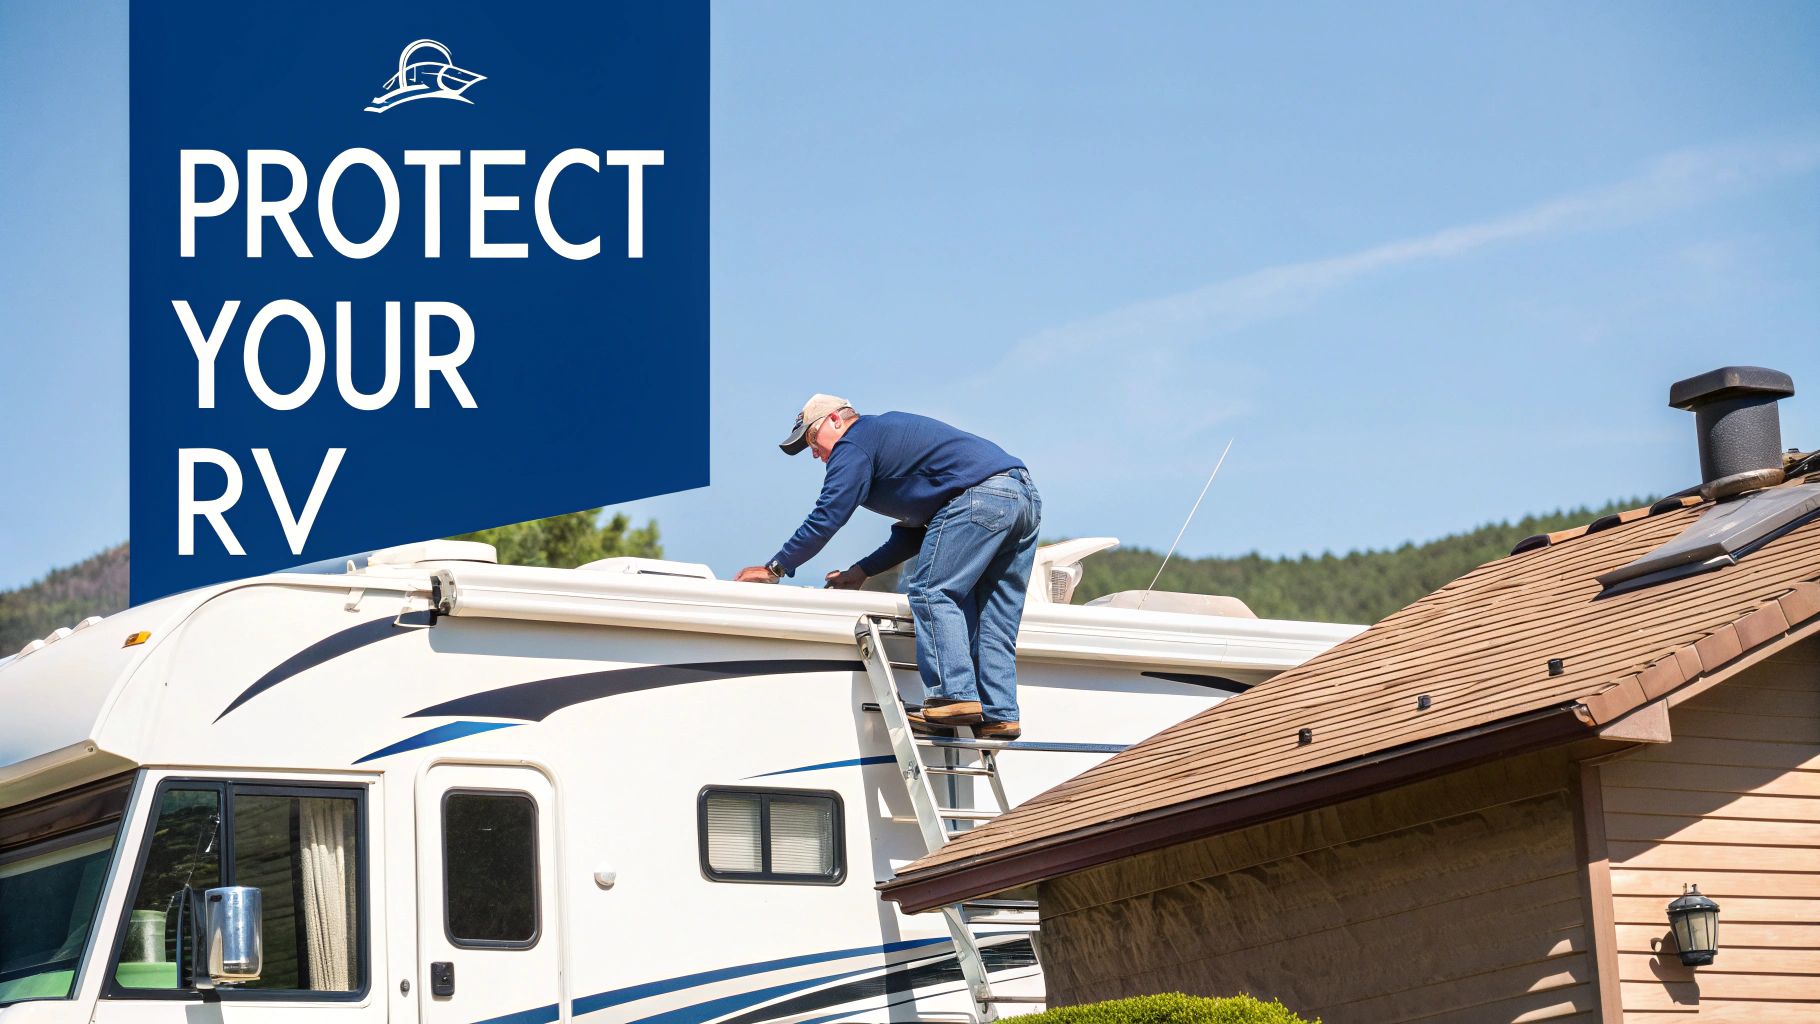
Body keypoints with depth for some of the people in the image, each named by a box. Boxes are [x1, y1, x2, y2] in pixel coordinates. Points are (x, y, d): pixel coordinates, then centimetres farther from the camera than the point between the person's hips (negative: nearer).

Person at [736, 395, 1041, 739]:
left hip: (980, 496, -10)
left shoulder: (855, 444, 3)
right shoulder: (887, 431, 32)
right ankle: (999, 714, 3)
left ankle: (954, 694, -18)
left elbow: (826, 517, -2)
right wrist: (861, 571, 26)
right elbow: (917, 529, 31)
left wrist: (775, 568, 6)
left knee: (933, 593, -8)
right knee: (993, 618, 9)